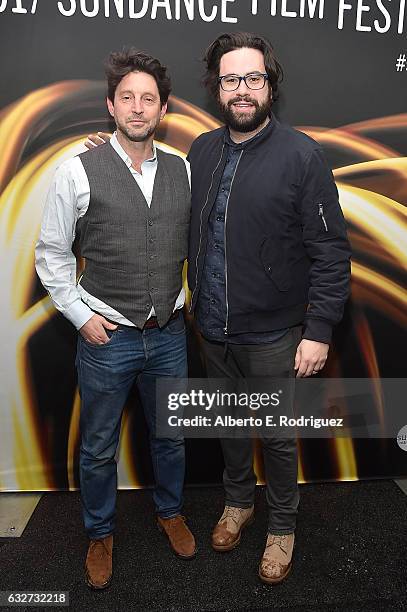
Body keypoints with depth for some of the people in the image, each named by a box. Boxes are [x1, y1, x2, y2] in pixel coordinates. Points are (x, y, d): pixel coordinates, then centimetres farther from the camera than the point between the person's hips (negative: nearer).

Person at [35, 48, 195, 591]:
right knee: (99, 448, 15)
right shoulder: (77, 172, -8)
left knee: (170, 437, 20)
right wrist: (81, 316, -6)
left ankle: (170, 512, 47)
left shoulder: (183, 171, 2)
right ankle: (100, 534, 41)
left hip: (170, 333, 3)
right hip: (106, 337, -2)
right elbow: (51, 252, -1)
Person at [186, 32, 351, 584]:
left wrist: (319, 331, -15)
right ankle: (239, 501, 47)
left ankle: (282, 527, 38)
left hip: (273, 335, -4)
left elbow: (332, 252, -13)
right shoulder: (201, 151, 3)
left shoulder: (302, 155, -12)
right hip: (214, 329, 5)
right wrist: (195, 296, 9)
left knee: (277, 436, 13)